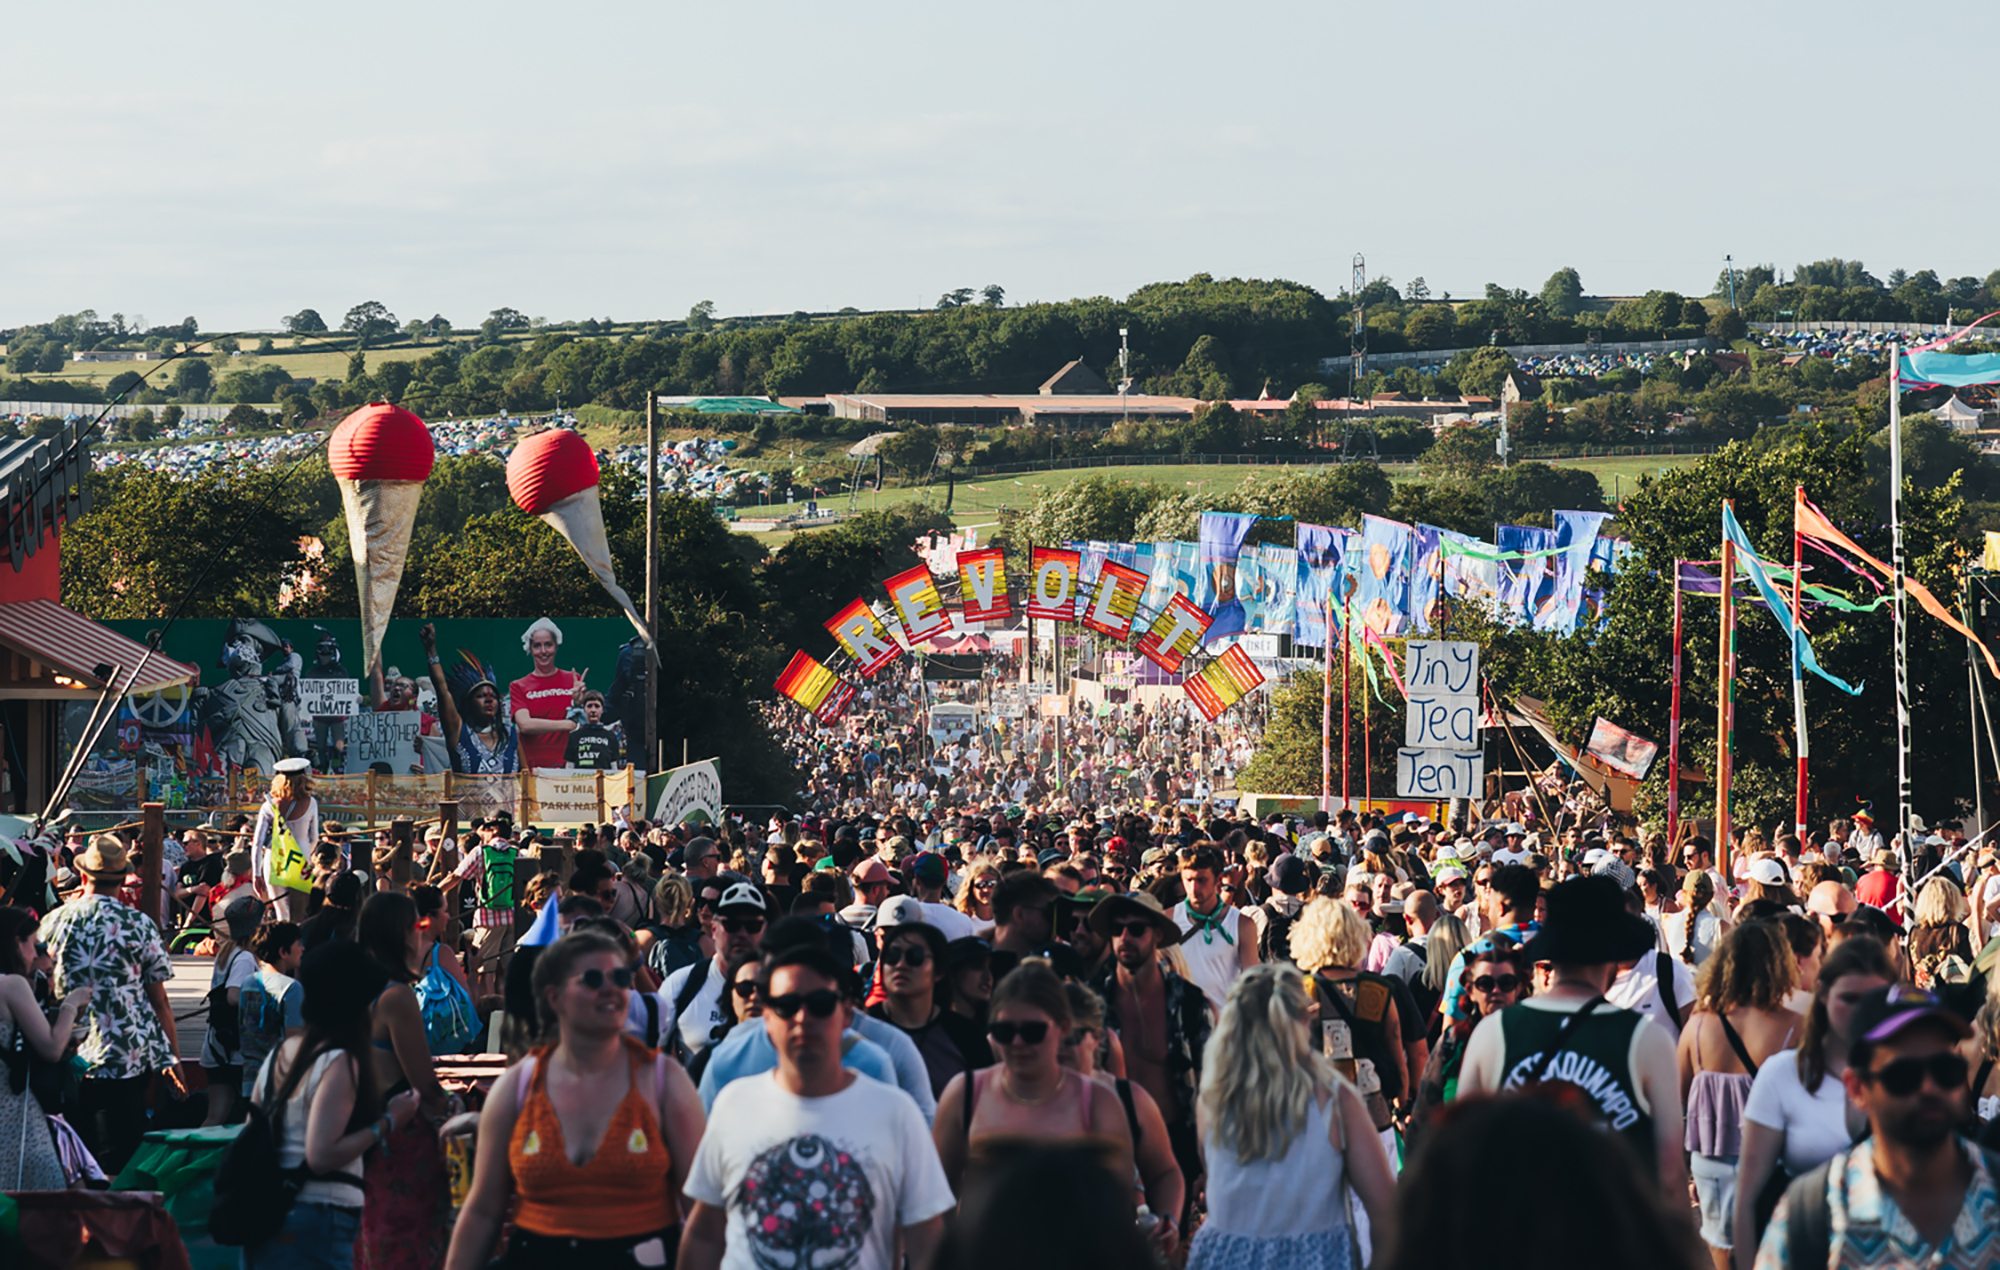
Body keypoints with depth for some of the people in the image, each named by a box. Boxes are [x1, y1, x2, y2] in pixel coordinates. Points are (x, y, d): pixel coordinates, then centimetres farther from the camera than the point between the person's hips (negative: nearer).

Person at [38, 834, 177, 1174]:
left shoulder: (53, 922, 2)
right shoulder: (138, 925, -5)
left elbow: (41, 989, 16)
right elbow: (159, 999, -3)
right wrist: (172, 1056, 7)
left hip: (68, 1056, 3)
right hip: (129, 1056, -3)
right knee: (118, 1159, 0)